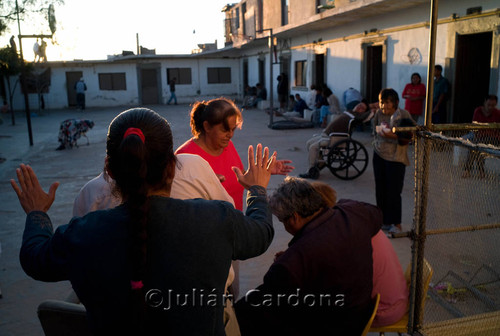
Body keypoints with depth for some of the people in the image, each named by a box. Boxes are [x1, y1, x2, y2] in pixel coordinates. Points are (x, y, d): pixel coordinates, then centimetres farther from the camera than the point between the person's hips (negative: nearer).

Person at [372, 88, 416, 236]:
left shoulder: (403, 115, -10)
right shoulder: (379, 113, 6)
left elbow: (408, 137, -14)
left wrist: (393, 135, -25)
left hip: (395, 158, -6)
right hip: (379, 156, 6)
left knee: (393, 192, -4)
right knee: (380, 190, 10)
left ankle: (396, 223, 10)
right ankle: (384, 221, 23)